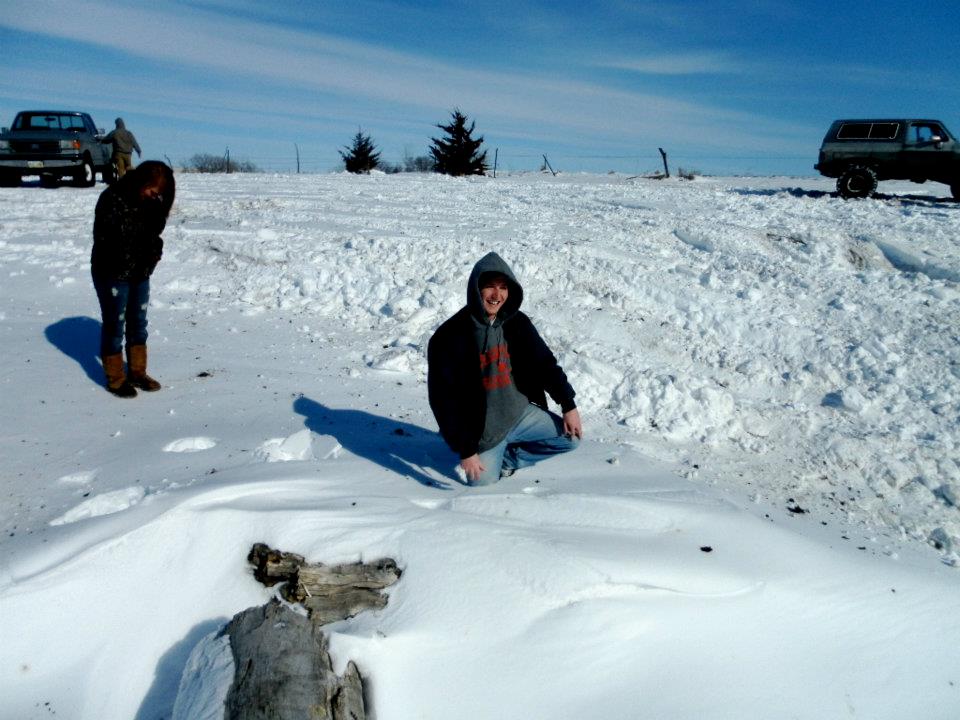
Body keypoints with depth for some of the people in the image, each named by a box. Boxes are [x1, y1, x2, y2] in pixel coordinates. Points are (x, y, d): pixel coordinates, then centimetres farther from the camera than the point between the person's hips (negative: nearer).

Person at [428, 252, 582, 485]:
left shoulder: (517, 323, -5)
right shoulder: (449, 337, -20)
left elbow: (545, 363, 5)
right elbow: (445, 401, -18)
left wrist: (569, 405, -1)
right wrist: (465, 450, -17)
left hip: (521, 413, 5)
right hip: (481, 430, -4)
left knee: (571, 436, 1)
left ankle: (507, 460, 15)